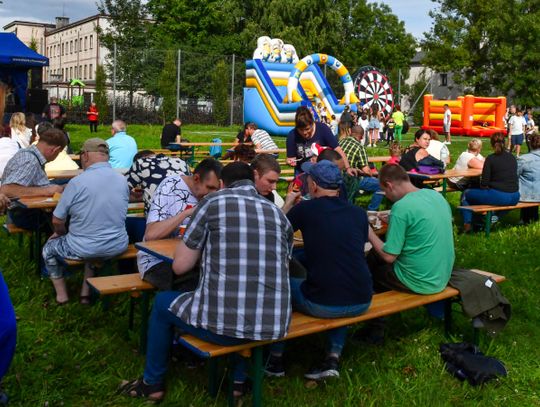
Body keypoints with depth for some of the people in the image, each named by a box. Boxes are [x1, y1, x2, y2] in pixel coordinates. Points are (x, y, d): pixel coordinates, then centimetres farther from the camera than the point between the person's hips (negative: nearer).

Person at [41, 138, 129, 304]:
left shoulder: (77, 182, -18)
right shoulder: (122, 180, -3)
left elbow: (57, 221, -10)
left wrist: (62, 233, 14)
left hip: (84, 249, -4)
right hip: (117, 247, 5)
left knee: (49, 248, 26)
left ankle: (61, 295, 32)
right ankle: (86, 292, 35)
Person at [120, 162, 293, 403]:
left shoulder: (213, 202, 0)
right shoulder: (277, 213, 11)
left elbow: (180, 266, 3)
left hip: (223, 322, -4)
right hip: (274, 325, 4)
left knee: (162, 302, 27)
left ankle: (153, 383, 40)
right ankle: (239, 380, 41)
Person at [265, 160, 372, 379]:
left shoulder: (305, 209, -5)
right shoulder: (359, 213, 5)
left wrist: (288, 204, 28)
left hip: (322, 305, -4)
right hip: (361, 303, 4)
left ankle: (276, 359, 30)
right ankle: (334, 357, 23)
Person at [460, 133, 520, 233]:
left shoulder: (490, 158, -7)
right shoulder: (512, 158, 10)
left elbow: (484, 183, -9)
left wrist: (483, 187, 14)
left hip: (499, 197, -6)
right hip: (514, 198, 6)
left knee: (465, 194, 13)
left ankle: (467, 223, 8)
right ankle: (495, 216, 34)